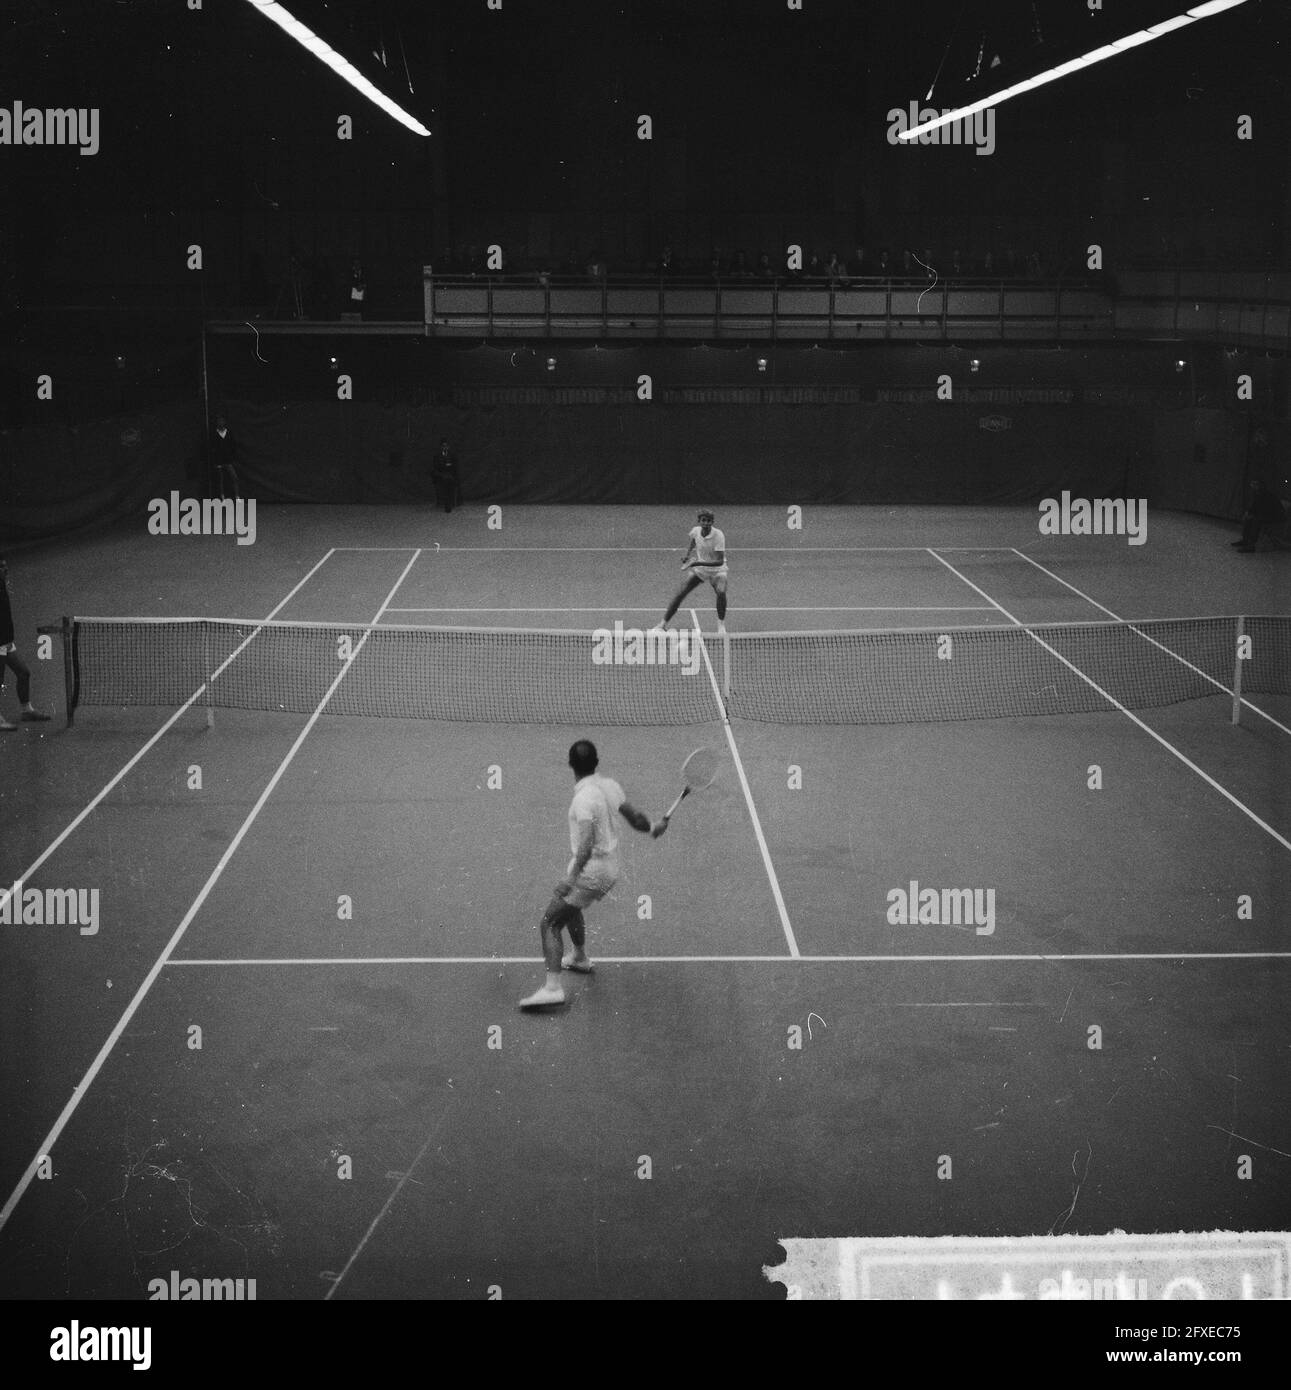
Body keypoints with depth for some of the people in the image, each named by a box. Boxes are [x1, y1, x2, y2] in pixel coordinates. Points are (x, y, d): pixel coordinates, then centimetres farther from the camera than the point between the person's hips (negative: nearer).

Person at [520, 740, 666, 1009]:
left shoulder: (584, 798, -23)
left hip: (590, 870, -9)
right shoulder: (609, 785, 0)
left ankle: (552, 986, -18)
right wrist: (653, 827, 30)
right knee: (569, 907, 34)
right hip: (610, 869, 9)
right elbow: (634, 817, 10)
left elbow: (587, 843, -31)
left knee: (549, 924, -8)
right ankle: (579, 958, 52)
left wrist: (572, 876, -37)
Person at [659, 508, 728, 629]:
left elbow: (720, 561, -32)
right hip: (699, 569, 4)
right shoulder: (695, 531, -11)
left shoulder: (718, 536, -26)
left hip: (717, 570, -4)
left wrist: (698, 563, -37)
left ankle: (721, 624, -12)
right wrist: (688, 556, 3)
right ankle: (664, 623, 5)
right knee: (680, 593, -7)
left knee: (721, 592, -32)